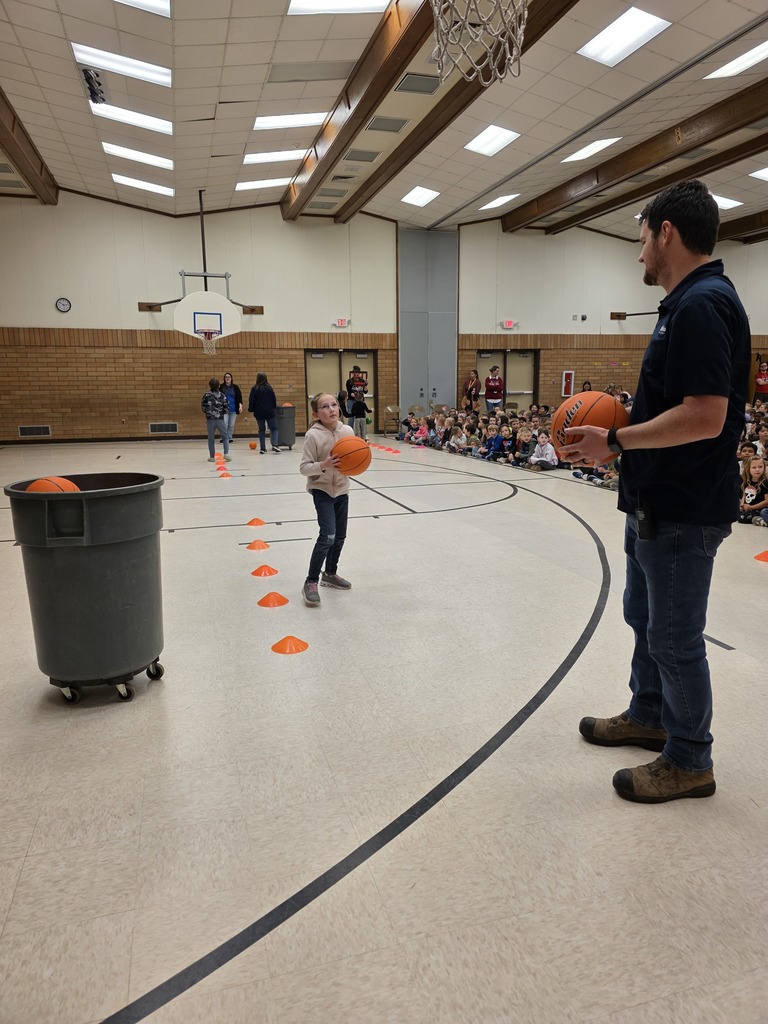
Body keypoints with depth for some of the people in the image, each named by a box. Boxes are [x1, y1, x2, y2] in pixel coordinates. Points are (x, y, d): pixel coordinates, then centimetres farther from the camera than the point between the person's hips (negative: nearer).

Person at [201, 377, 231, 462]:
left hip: (210, 419, 1)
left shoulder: (206, 395, -3)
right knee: (225, 437, 11)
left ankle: (212, 457, 13)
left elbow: (203, 406, 1)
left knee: (211, 439, 10)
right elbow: (225, 408, -1)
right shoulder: (222, 395, -3)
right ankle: (226, 454, -4)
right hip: (220, 419, 0)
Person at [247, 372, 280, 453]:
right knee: (274, 428, 5)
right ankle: (274, 445, -14)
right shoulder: (269, 388, -4)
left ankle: (262, 448, 7)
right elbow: (274, 399, 4)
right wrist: (273, 407, 21)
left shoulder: (254, 389, -4)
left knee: (261, 429, 10)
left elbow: (251, 401, -2)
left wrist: (251, 410, 11)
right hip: (269, 412, -1)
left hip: (259, 413, 1)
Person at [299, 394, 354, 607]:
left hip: (341, 489, 6)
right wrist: (323, 465, -34)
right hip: (321, 490, -6)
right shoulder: (313, 435, -19)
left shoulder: (347, 431, -5)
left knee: (340, 536, 14)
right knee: (327, 535, -16)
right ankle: (311, 582, -4)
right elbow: (304, 467, -18)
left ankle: (330, 574, 36)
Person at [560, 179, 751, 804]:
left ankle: (689, 761, 23)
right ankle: (648, 716, 42)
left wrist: (616, 443, -20)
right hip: (658, 502, 10)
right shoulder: (690, 302, 13)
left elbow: (705, 417, -28)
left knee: (674, 636, 4)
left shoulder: (701, 305, -20)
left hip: (681, 511, -10)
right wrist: (621, 435, 8)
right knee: (645, 615, 23)